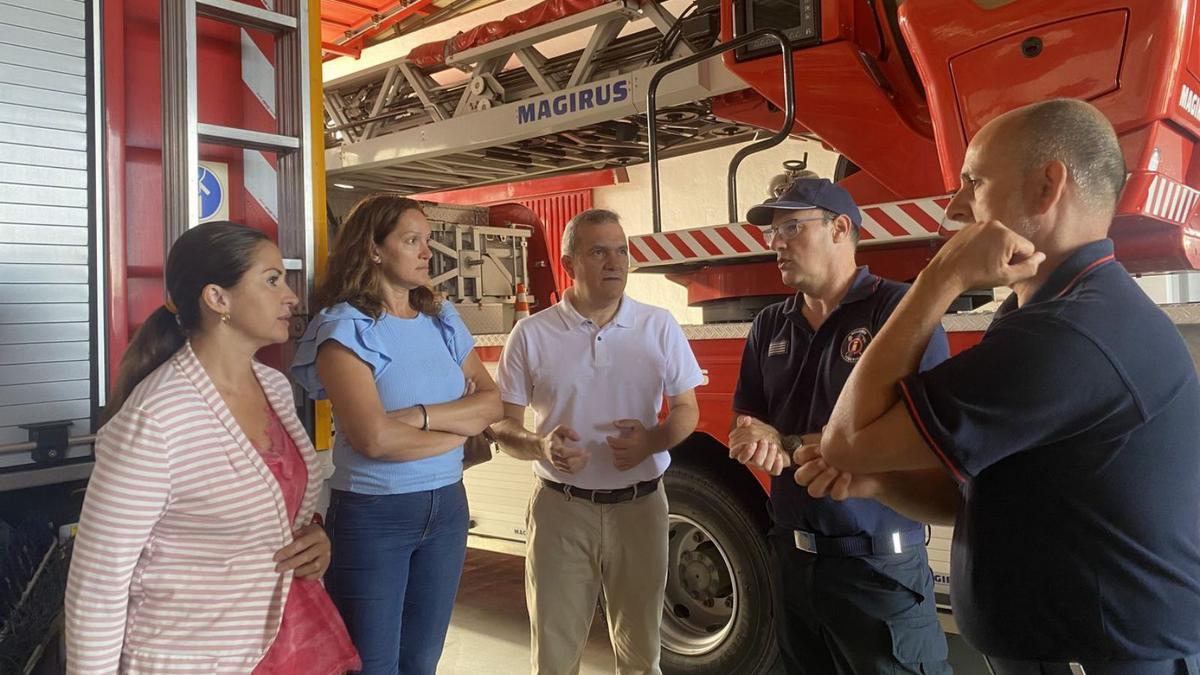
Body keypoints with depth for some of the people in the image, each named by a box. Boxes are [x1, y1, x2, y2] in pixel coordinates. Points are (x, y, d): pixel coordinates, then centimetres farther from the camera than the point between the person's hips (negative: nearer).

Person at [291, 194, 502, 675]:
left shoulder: (443, 319, 7)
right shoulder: (345, 326, -12)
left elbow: (491, 402, 0)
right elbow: (373, 438, -23)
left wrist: (422, 415, -16)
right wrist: (459, 425, -10)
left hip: (447, 507, 6)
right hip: (372, 514, -5)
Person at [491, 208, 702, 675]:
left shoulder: (659, 327, 0)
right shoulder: (532, 334, -3)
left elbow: (686, 409, 6)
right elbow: (504, 425, 1)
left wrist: (652, 440, -16)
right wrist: (540, 446, -22)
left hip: (640, 507, 1)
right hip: (561, 510, -1)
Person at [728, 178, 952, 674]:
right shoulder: (770, 325, 9)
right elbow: (745, 422, 10)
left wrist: (786, 443, -16)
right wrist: (760, 446, -15)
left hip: (879, 566, -6)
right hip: (791, 558, 6)